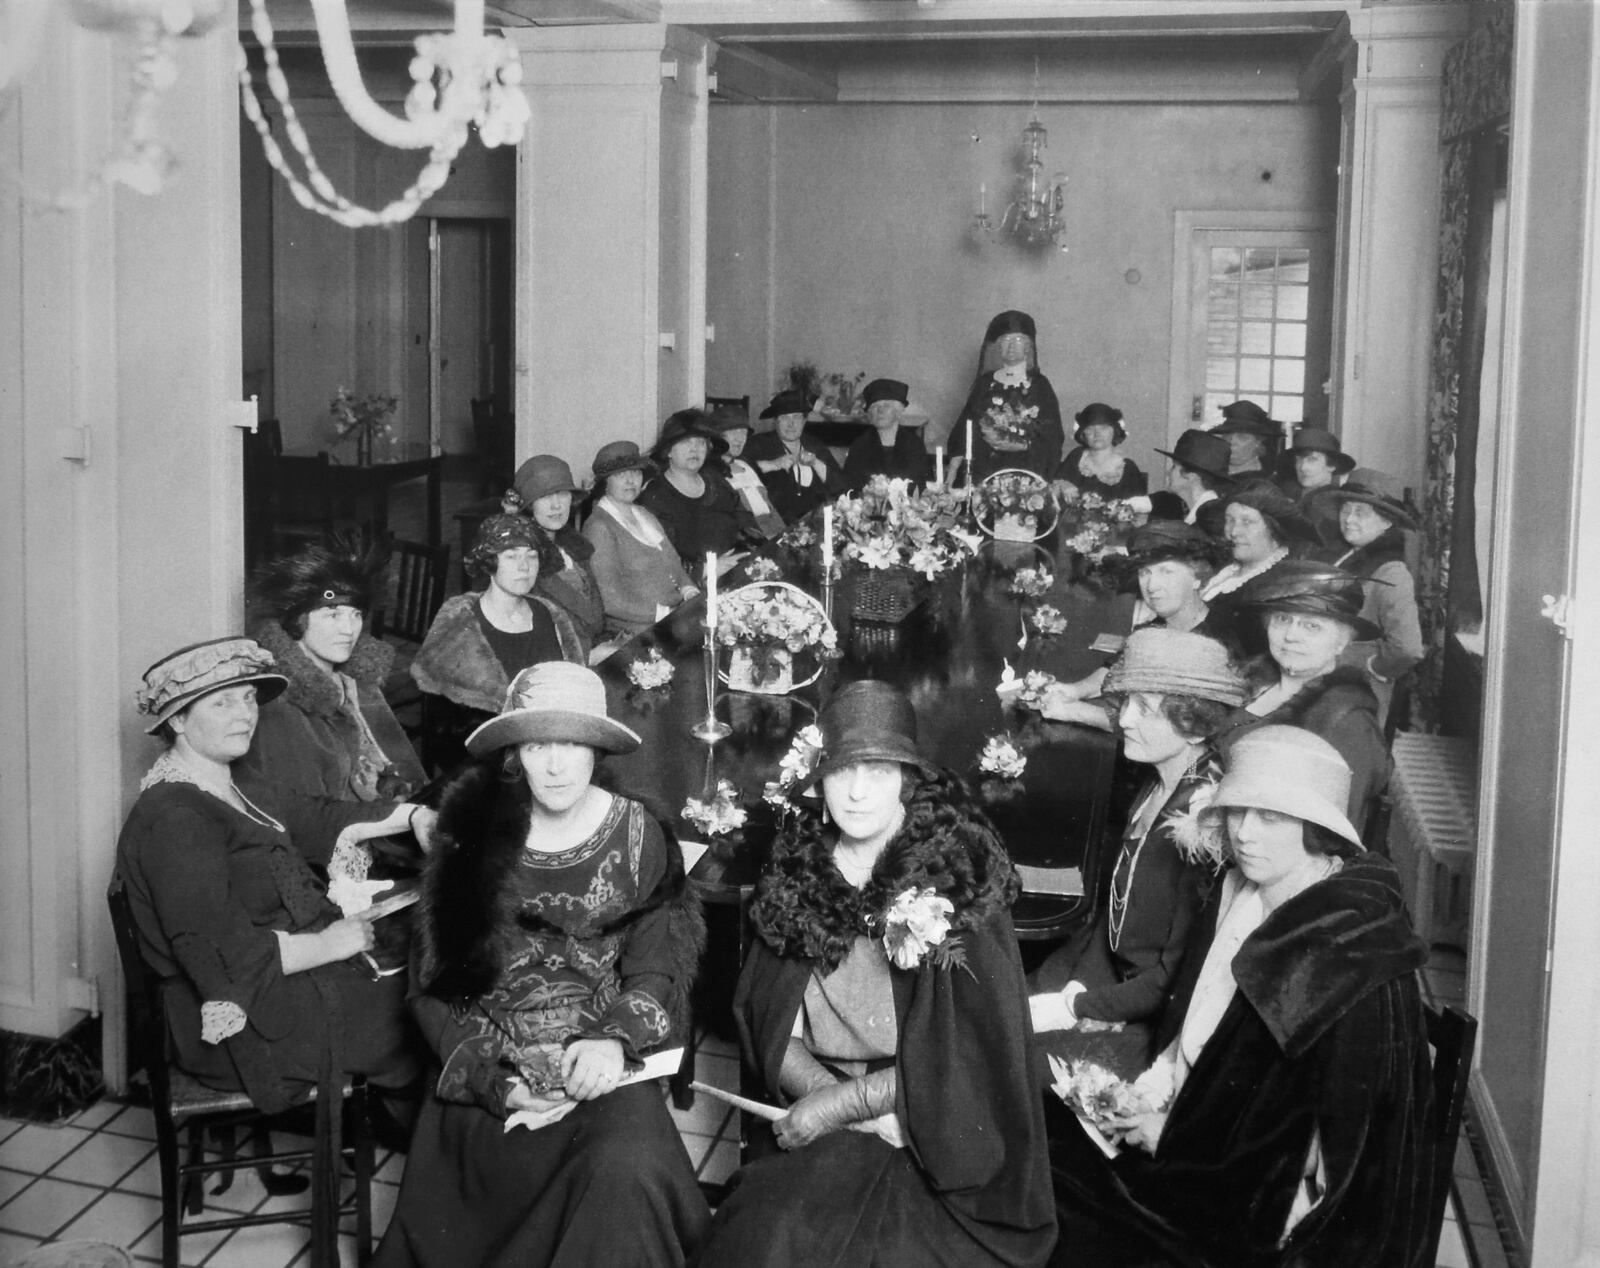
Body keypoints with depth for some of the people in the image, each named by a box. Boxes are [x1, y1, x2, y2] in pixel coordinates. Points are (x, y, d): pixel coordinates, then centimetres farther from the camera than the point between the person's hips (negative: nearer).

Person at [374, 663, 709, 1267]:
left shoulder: (635, 834, 2)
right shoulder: (473, 836, 2)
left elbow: (657, 970, 2)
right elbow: (434, 987, 3)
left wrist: (615, 1039, -18)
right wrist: (494, 1081, -12)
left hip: (599, 1068, 0)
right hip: (489, 1072, 0)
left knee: (627, 1172, -29)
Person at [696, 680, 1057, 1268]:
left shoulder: (960, 876, -7)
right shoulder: (797, 872, 3)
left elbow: (971, 1051, -9)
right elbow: (769, 1028, 2)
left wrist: (845, 1101, -12)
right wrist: (854, 1105, -13)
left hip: (937, 1135, -3)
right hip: (815, 1131, 3)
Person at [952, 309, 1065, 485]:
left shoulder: (1040, 385, 4)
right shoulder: (985, 383, 9)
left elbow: (1052, 438, 2)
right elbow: (963, 428, 6)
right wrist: (951, 476, -1)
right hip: (985, 474, 1)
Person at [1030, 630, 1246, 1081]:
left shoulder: (1209, 823, -23)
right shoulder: (1156, 786, 2)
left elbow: (1176, 978, -18)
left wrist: (1073, 1007, -16)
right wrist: (1077, 985, 1)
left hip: (1154, 1022, -8)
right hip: (1109, 980, 8)